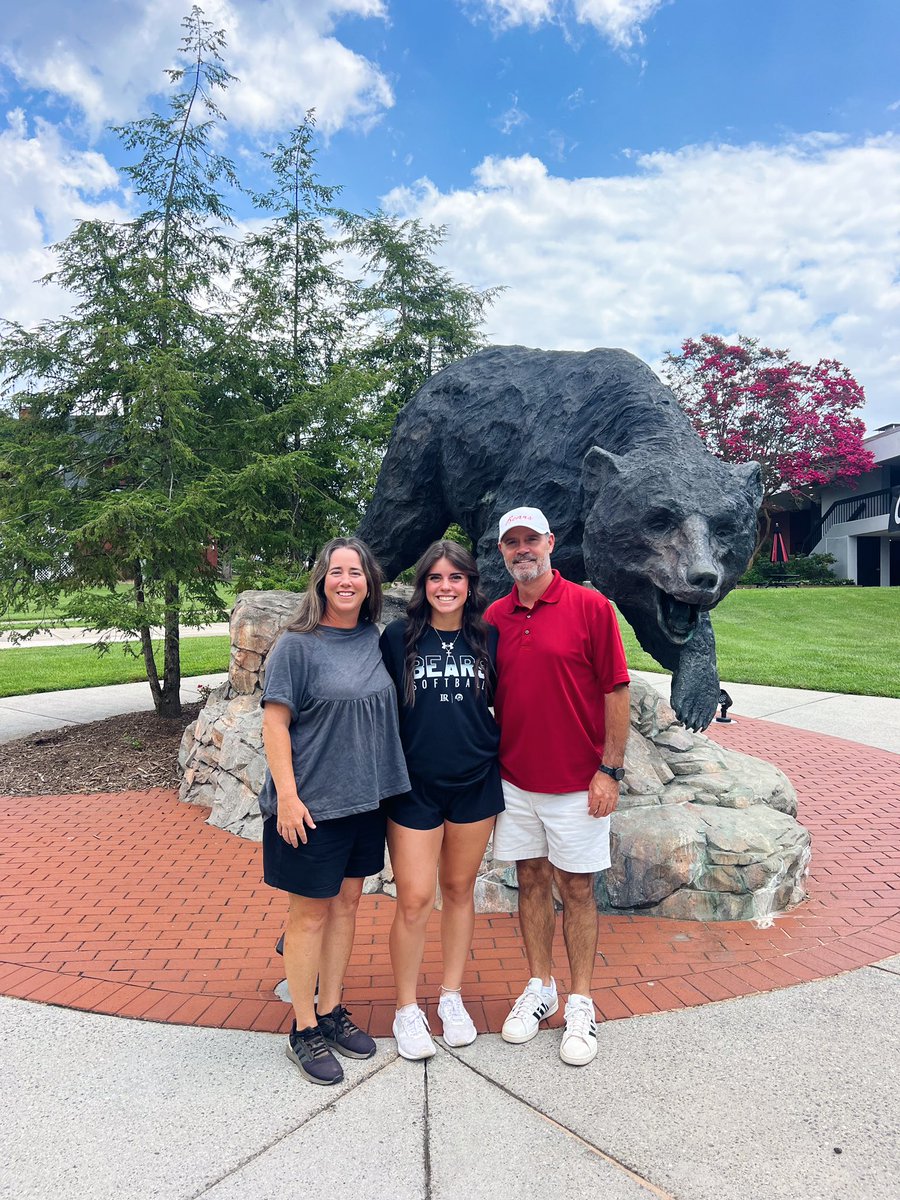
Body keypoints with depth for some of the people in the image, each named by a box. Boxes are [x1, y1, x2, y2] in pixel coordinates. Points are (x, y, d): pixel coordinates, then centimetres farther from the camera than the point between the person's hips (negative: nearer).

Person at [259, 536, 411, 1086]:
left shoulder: (375, 640, 5)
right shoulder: (297, 645, -11)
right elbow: (275, 721, -12)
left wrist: (385, 783, 12)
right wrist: (287, 795, -17)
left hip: (365, 798, 6)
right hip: (311, 803, -6)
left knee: (347, 903, 16)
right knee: (311, 913, 6)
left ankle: (331, 1011, 33)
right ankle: (304, 1030, 23)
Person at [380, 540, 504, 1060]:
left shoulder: (488, 638, 1)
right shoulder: (398, 637, -5)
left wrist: (504, 756, 5)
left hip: (475, 784, 2)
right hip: (414, 786, -2)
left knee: (460, 889, 15)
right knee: (415, 899, 1)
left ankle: (452, 997, 33)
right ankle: (407, 1009, 22)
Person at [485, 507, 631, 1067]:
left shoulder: (590, 606, -8)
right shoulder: (494, 617, 4)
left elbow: (616, 691, -8)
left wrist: (610, 770, -11)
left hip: (576, 783, -4)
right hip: (514, 780, 4)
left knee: (577, 888, 8)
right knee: (531, 881, 15)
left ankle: (581, 1004, 24)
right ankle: (539, 988, 32)